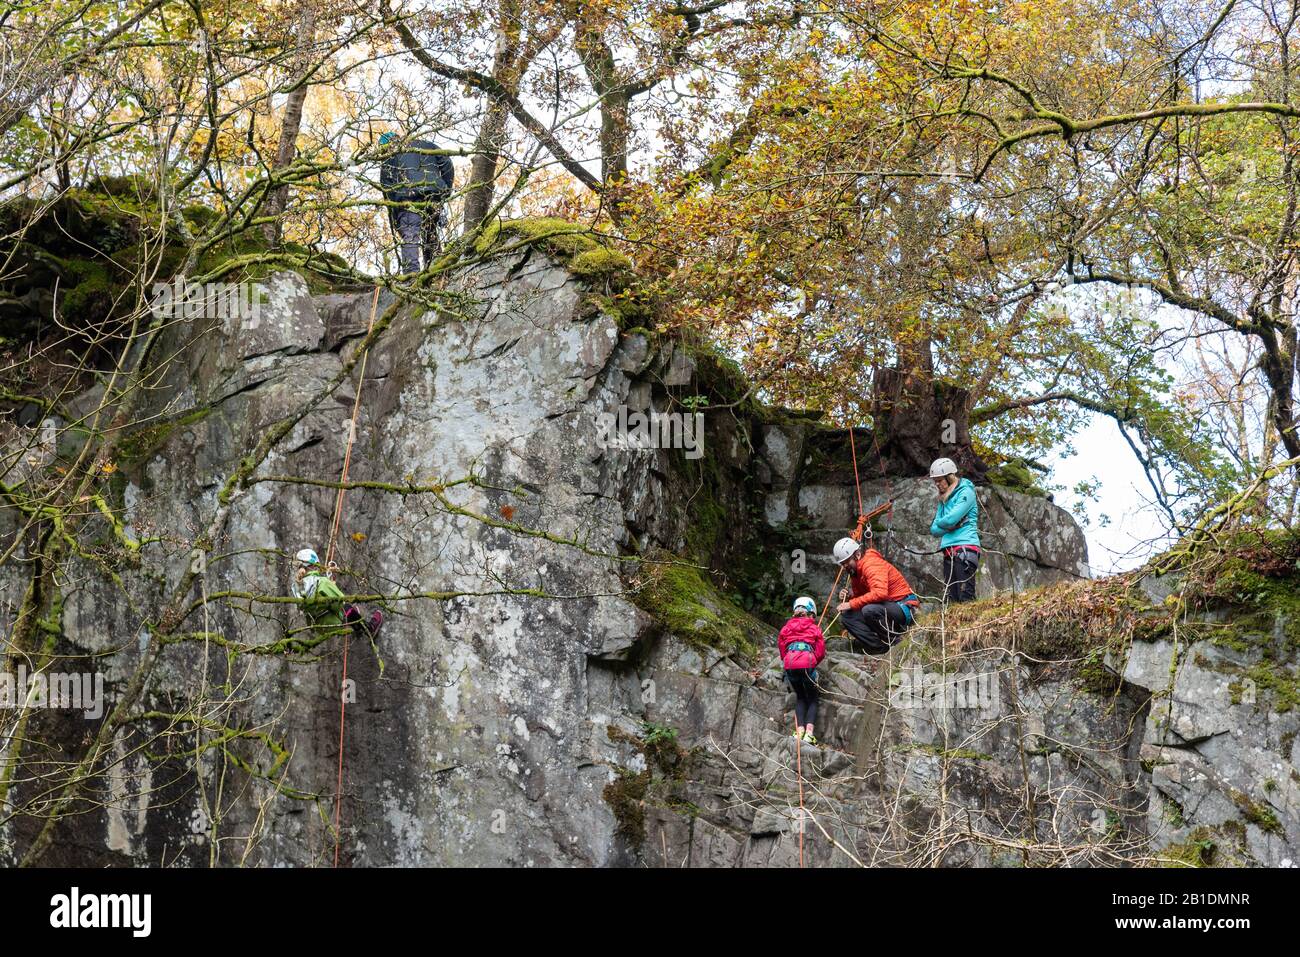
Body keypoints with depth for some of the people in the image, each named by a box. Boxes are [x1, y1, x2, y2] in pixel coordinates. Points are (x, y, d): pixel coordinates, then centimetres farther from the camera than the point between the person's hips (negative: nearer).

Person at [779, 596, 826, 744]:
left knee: (800, 697, 20)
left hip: (789, 664, 2)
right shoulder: (814, 629, 15)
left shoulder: (786, 628, 20)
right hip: (807, 662, -2)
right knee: (812, 698, 11)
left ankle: (800, 730, 3)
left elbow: (781, 647, 20)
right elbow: (821, 651, 12)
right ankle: (809, 732, -7)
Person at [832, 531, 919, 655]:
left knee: (869, 610, -36)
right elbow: (858, 595, 16)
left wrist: (852, 604, -30)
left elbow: (880, 593, -35)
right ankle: (880, 646, -10)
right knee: (846, 616, -2)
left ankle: (894, 643, -13)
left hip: (904, 608, -9)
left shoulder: (871, 564, -19)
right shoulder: (854, 571, 10)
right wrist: (847, 596, -7)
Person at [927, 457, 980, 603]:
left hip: (965, 549, -7)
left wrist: (939, 523, 7)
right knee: (949, 600, 0)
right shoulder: (943, 499, 22)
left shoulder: (965, 492, 0)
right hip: (949, 553, 8)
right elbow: (934, 531, 14)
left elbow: (950, 519, -13)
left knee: (965, 598, -14)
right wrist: (952, 525, -3)